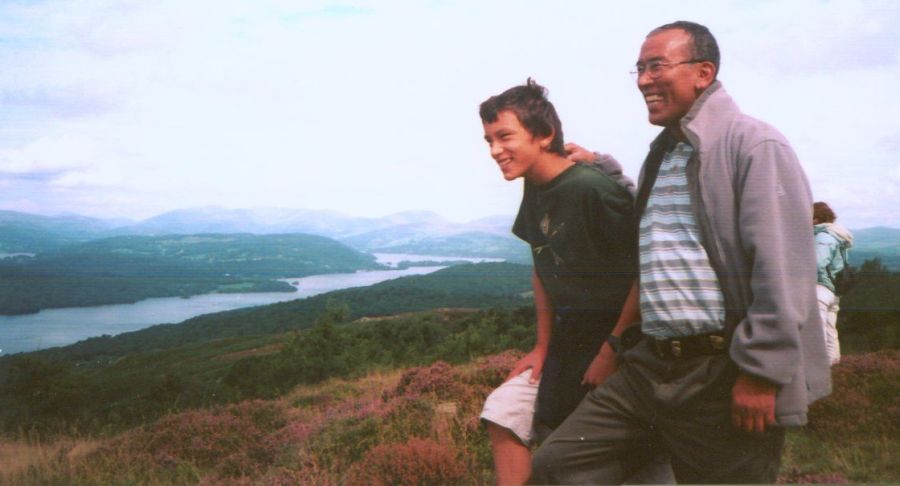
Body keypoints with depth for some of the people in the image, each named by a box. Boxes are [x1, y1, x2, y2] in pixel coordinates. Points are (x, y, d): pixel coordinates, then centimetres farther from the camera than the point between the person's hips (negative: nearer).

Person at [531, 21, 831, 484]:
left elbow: (782, 273, -16)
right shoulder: (660, 156, 16)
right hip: (651, 368, 8)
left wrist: (759, 373, -18)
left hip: (724, 379, -7)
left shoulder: (754, 145, -9)